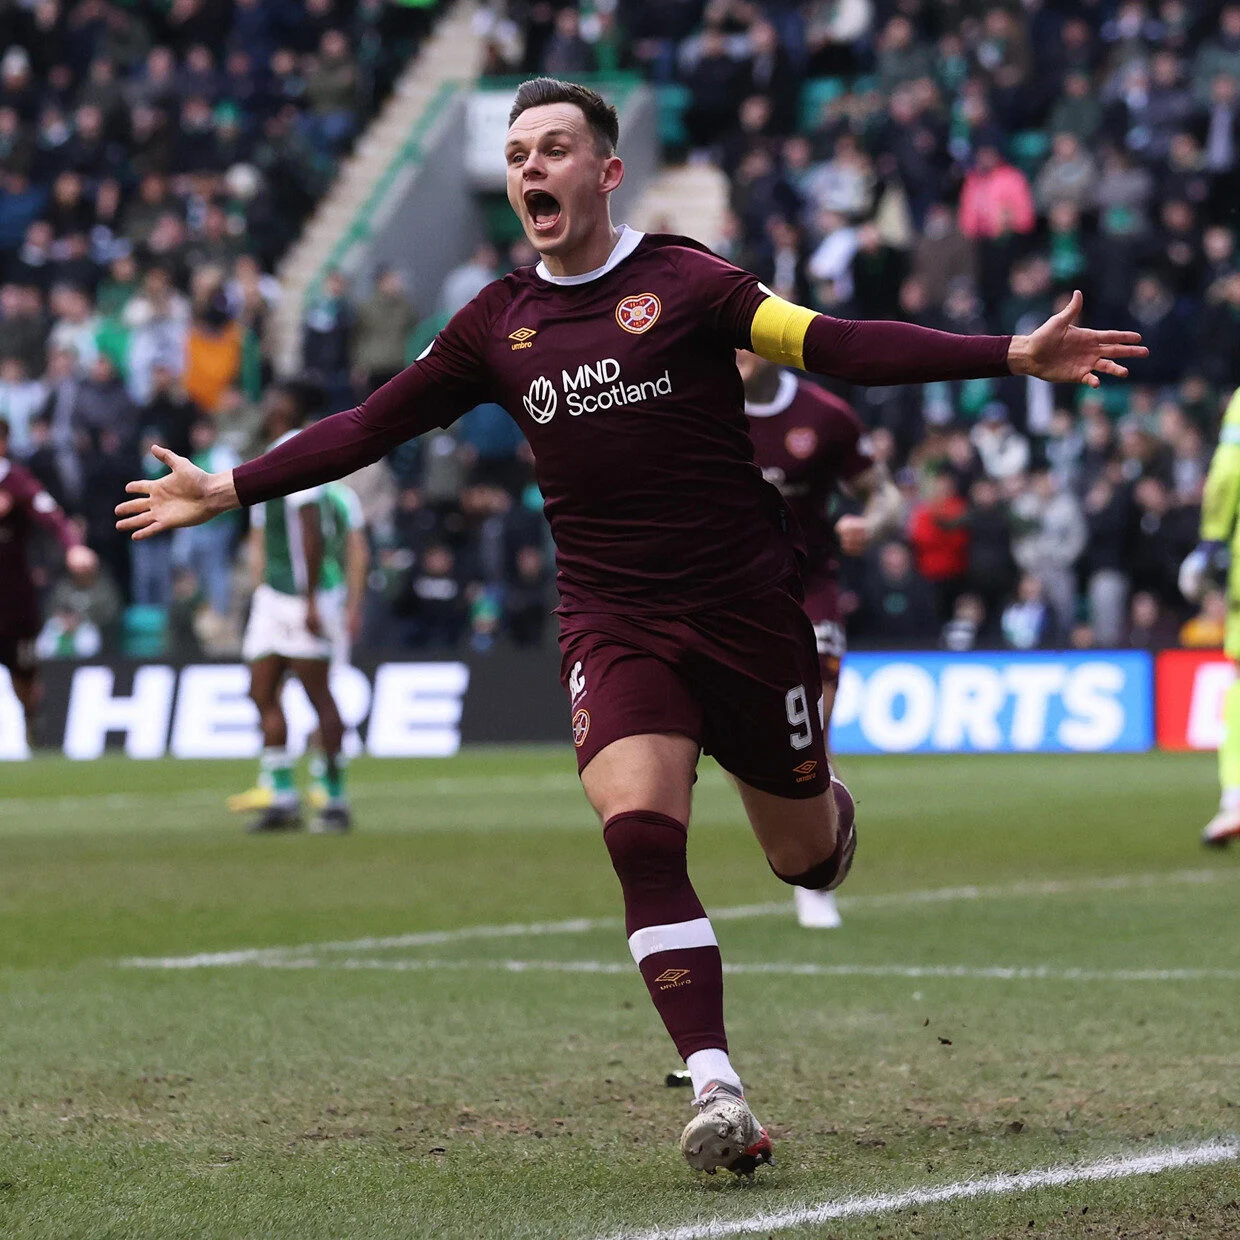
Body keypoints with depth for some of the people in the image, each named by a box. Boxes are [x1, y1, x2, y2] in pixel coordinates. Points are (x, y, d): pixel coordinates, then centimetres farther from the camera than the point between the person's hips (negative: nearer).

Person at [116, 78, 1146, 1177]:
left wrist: (1012, 356, -25)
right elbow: (370, 426, 16)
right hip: (614, 623, 2)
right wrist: (226, 489, 16)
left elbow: (840, 346, -15)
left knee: (805, 858, 9)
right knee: (641, 835, -21)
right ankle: (716, 1090, -21)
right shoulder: (500, 324, 6)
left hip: (749, 610, -2)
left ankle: (830, 807, 48)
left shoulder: (683, 281, -7)